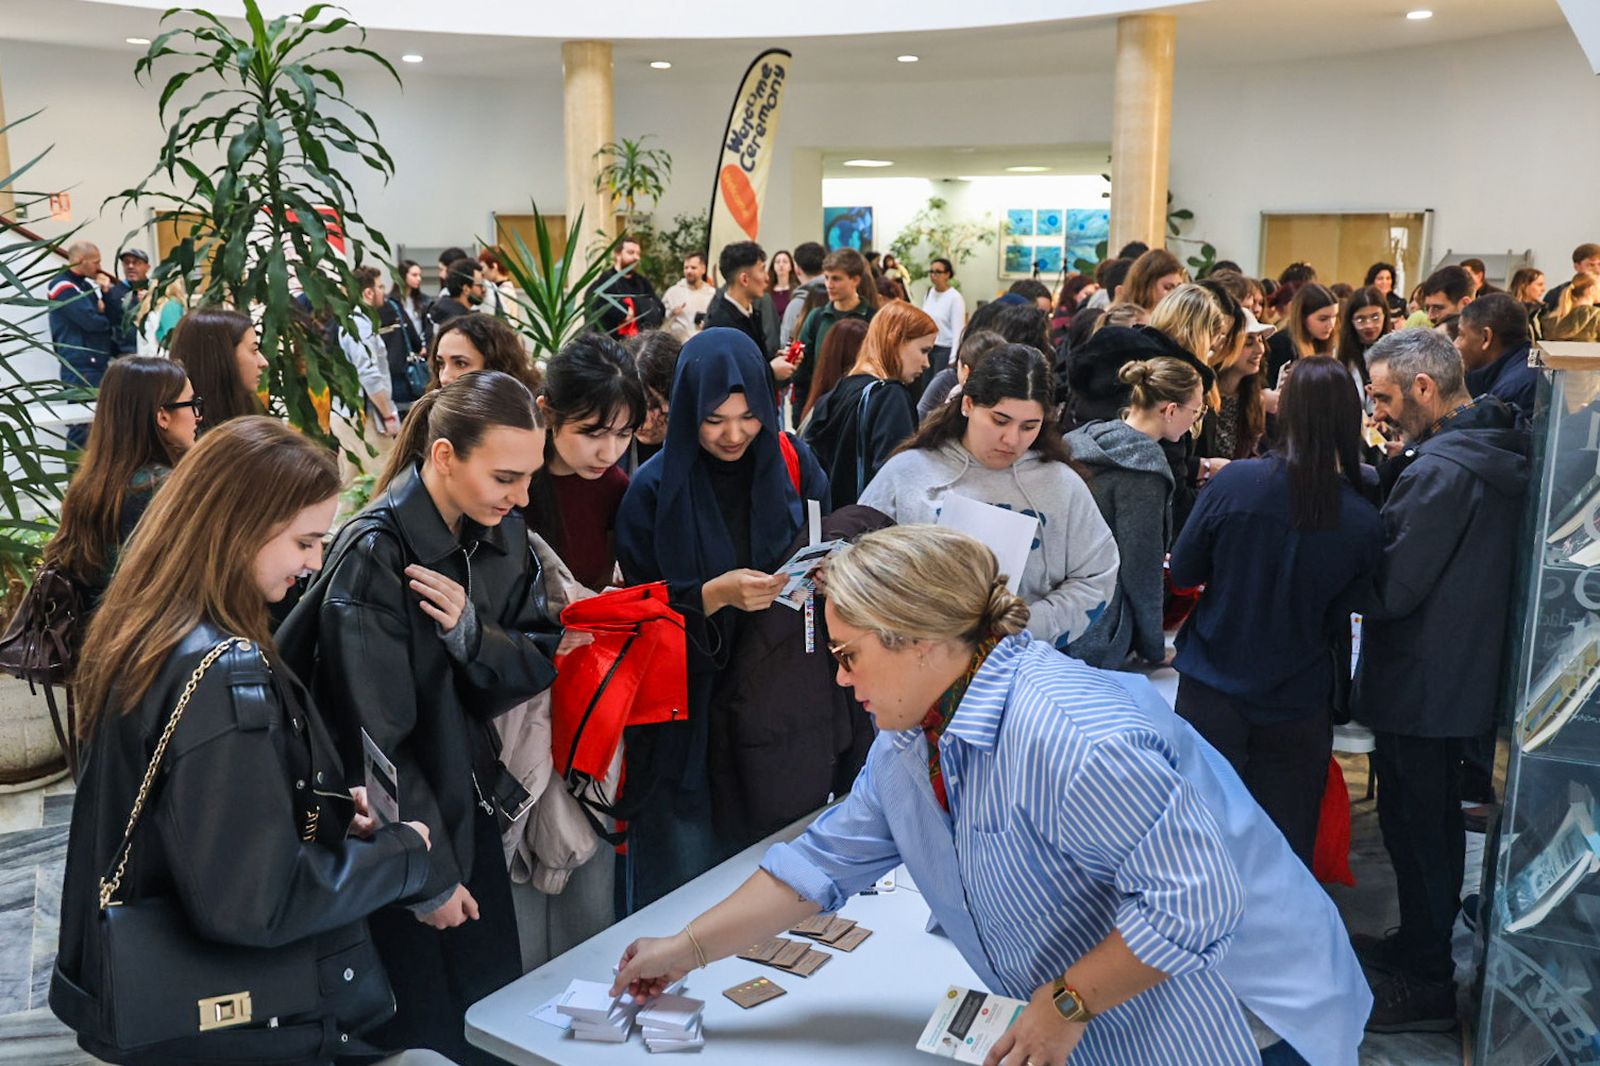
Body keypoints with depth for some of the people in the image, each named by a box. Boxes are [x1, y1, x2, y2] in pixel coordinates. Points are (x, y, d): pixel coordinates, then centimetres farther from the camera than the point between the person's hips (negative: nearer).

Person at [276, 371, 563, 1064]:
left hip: (470, 814, 6)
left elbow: (539, 663, -3)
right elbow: (377, 739, -22)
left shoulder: (503, 532, -3)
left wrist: (470, 630, -24)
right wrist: (429, 878, -15)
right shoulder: (374, 555, -24)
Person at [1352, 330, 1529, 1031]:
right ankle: (1417, 946, 38)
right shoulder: (1496, 452, 6)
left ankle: (1425, 987, 20)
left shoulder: (1441, 470, -25)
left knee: (1418, 826, 5)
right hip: (1463, 676, 9)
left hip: (1422, 685, -9)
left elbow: (1390, 589, -24)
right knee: (1427, 821, 22)